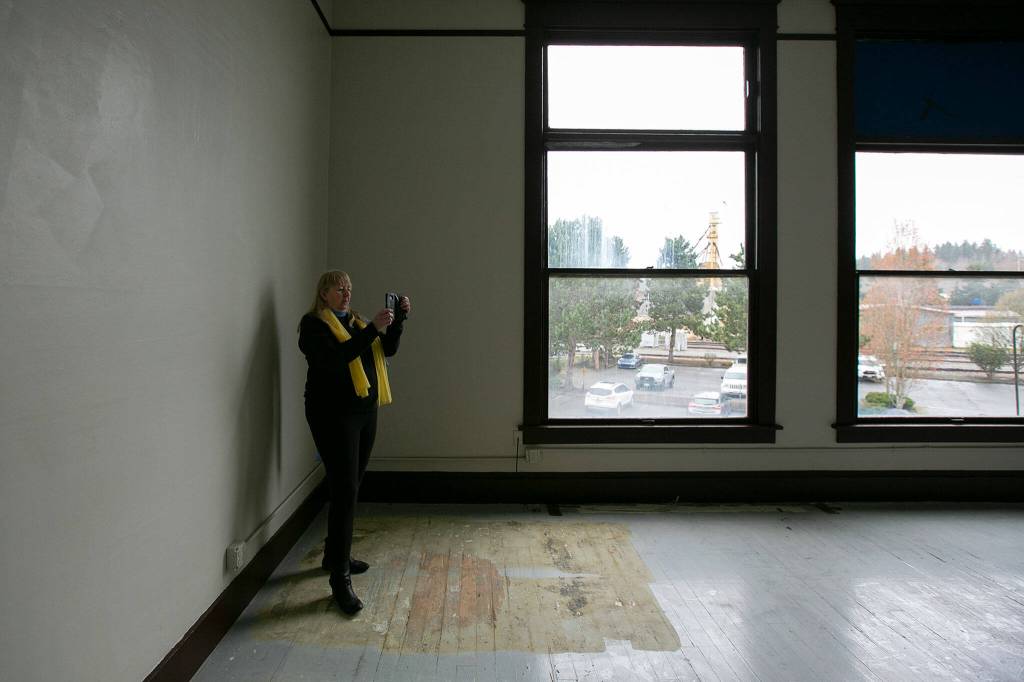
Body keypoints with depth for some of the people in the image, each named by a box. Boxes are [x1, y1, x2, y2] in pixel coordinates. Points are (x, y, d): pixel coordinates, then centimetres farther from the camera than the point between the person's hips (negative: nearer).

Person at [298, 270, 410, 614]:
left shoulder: (355, 322, 16)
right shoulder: (314, 324, -6)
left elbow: (388, 349, 6)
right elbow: (334, 357, -23)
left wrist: (398, 320, -8)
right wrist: (372, 328, -28)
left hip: (365, 411, 8)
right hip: (333, 414, -7)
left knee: (349, 488, 14)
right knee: (344, 491, -13)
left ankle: (335, 554, 30)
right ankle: (340, 578, -8)